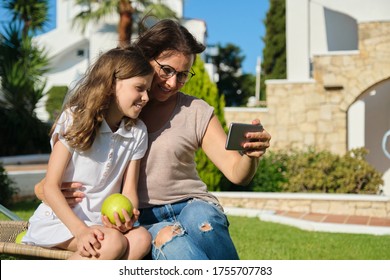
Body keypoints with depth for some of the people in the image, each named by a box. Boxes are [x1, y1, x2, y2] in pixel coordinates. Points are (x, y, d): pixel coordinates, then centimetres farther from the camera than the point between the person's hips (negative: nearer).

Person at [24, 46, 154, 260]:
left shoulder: (137, 132, 6)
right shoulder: (75, 120, -8)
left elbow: (129, 190, 3)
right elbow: (50, 187, -12)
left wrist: (128, 216, -22)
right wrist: (80, 230, -26)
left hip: (101, 222, 5)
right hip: (59, 218, -5)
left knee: (141, 238, -26)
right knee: (114, 242, -32)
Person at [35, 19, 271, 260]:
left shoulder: (195, 112, 9)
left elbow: (236, 173, 2)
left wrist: (250, 155, -22)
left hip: (191, 206, 1)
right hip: (139, 219, -1)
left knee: (201, 222, -36)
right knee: (167, 237, -37)